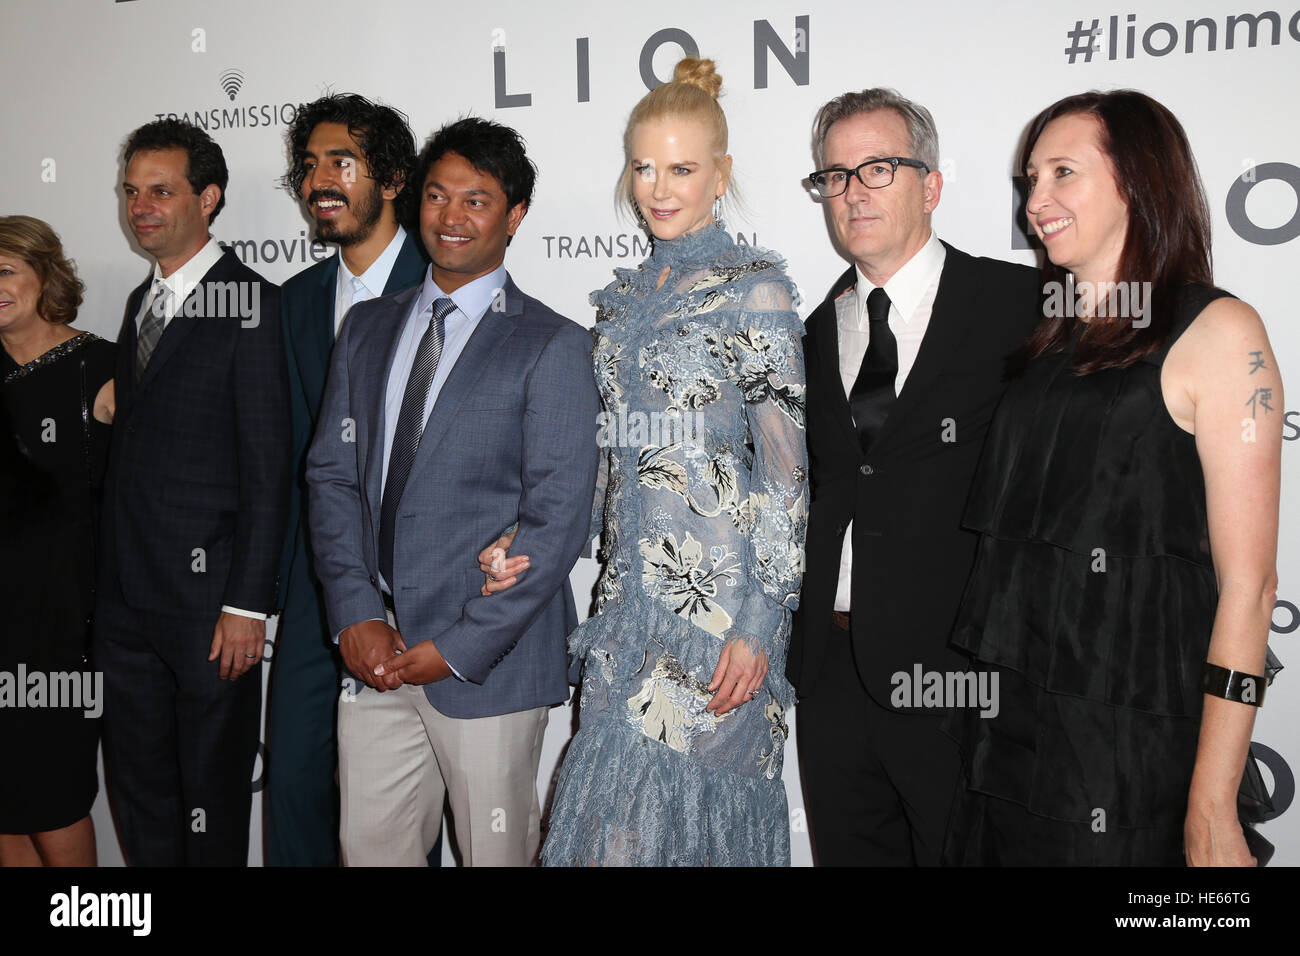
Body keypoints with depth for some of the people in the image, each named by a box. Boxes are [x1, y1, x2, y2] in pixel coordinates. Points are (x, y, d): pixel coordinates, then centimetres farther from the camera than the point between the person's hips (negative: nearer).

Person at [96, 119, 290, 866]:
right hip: (126, 600, 8)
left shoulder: (251, 303, -11)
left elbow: (268, 465, -14)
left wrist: (248, 602, -16)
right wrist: (112, 577, 9)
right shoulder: (141, 301, 14)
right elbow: (133, 449, 14)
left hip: (208, 599, -7)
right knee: (138, 788, 18)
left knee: (213, 799, 7)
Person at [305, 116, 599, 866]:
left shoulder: (554, 346, -6)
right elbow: (332, 474, 8)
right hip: (374, 651, 5)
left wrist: (462, 647, -13)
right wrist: (356, 613, -3)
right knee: (369, 845, 13)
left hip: (486, 663, -4)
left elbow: (556, 522, -11)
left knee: (496, 852, 8)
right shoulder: (368, 328, 11)